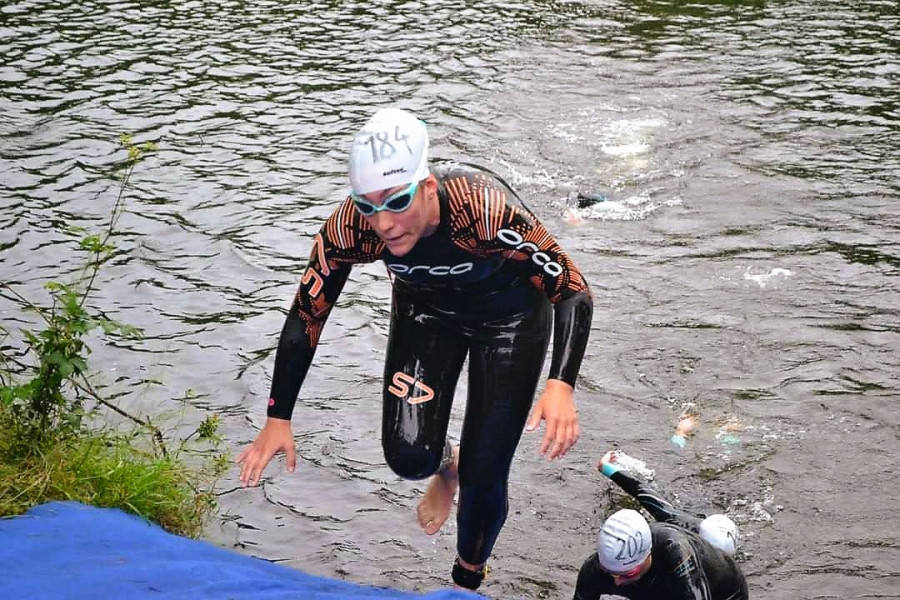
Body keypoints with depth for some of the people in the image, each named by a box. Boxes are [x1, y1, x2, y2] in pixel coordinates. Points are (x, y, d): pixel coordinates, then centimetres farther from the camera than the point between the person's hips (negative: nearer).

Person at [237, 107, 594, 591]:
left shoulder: (486, 209, -42)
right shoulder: (350, 226, -32)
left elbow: (573, 292, -32)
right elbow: (306, 316, -17)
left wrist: (561, 386, -47)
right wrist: (278, 419, -17)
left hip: (510, 312, -2)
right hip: (426, 307, 3)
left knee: (483, 479, -4)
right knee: (409, 456, -11)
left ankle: (466, 583, 29)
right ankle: (445, 467, 30)